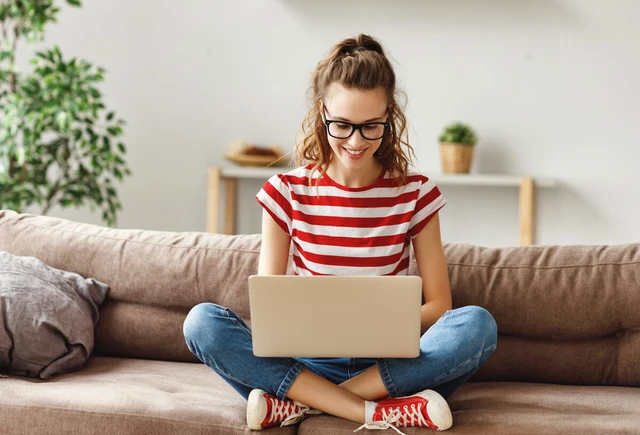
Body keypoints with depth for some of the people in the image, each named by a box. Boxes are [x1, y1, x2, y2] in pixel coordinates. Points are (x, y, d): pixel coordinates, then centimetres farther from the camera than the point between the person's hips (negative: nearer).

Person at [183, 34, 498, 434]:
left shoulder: (415, 193, 1)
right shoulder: (287, 192, 2)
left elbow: (438, 305, 2)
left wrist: (389, 325, -19)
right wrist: (290, 324, -22)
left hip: (389, 363, 0)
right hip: (307, 361, 0)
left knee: (477, 324, -29)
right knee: (202, 322, -25)